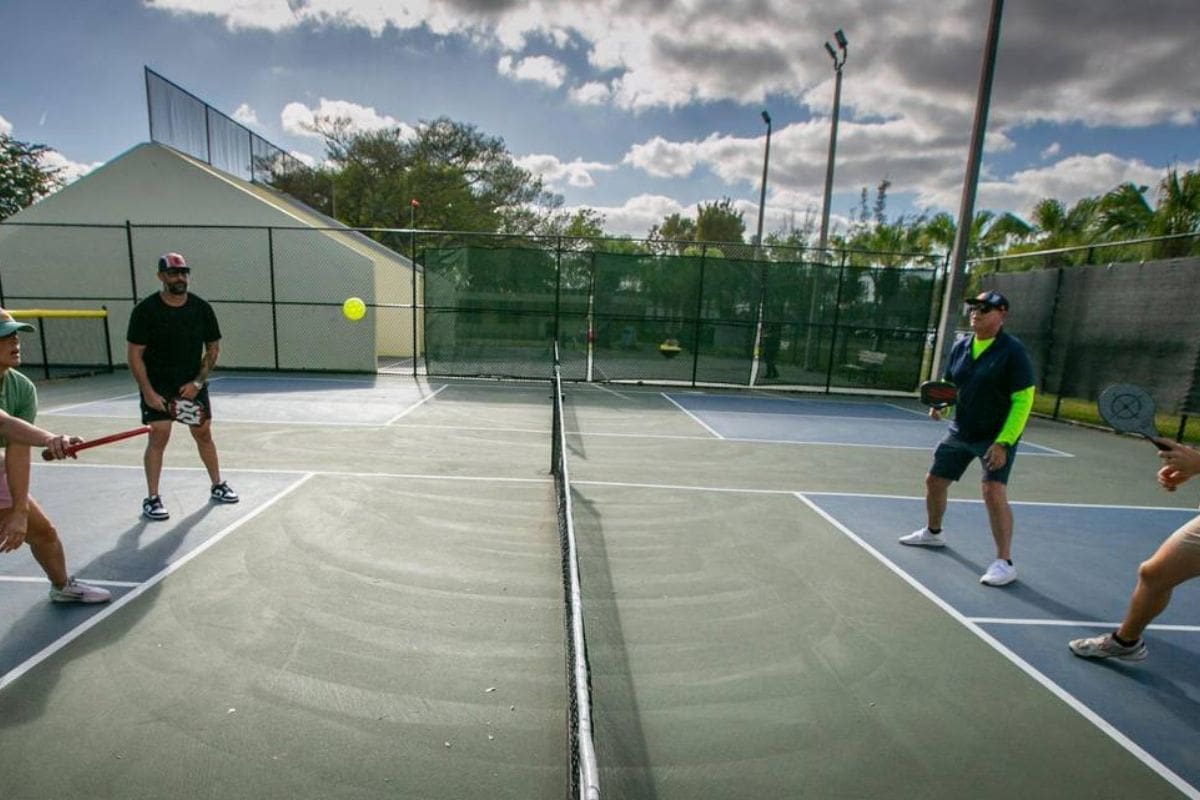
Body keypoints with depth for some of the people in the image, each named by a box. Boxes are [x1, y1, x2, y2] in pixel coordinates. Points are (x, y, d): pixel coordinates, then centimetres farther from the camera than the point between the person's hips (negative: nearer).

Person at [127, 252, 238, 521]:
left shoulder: (202, 308, -3)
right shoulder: (145, 310, -10)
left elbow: (213, 348, 4)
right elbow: (134, 354, -8)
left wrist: (198, 382, -5)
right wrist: (148, 392, -15)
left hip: (193, 385, 3)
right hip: (157, 386, -2)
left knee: (204, 434, 8)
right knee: (159, 437, -7)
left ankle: (217, 486, 22)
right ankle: (152, 499, 4)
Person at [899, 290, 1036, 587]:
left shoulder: (1013, 351, -15)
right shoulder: (960, 346, 2)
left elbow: (1023, 400, -17)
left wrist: (1003, 442, -23)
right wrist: (940, 405, -8)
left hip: (997, 437, -6)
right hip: (960, 432, 6)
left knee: (993, 491, -19)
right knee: (934, 481, 12)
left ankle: (1005, 562, -4)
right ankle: (932, 532, 37)